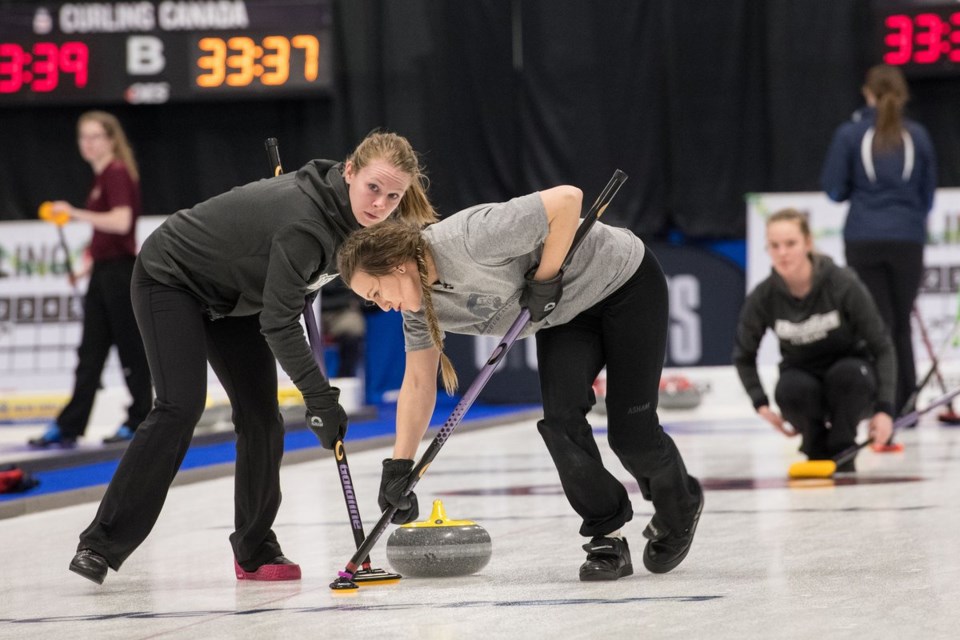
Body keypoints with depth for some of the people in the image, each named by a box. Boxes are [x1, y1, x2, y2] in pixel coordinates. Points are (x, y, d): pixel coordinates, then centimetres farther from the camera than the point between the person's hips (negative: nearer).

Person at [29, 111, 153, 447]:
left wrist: (76, 213, -24)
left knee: (130, 347, 0)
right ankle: (68, 427, 6)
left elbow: (121, 222, -26)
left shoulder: (118, 174, -13)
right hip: (103, 273, 10)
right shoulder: (102, 177, 15)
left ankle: (140, 420, 9)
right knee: (90, 352, 7)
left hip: (119, 272, -10)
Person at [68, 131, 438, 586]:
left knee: (261, 417, 1)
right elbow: (279, 323, -33)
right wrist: (319, 397, -35)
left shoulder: (351, 214, -11)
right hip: (171, 278, -9)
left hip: (234, 298, 9)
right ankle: (101, 544, -16)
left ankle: (255, 550, 12)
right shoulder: (305, 221, -37)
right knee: (180, 407, -20)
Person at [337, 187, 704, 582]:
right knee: (560, 421, -13)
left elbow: (567, 198, -38)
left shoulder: (472, 238, -36)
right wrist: (398, 465, -5)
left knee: (630, 430, -6)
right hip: (565, 310, 7)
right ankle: (607, 540, 1)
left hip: (625, 283, -7)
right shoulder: (420, 301, -8)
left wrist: (545, 278, -31)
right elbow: (418, 382, 0)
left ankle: (680, 509, 24)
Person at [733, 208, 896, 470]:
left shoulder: (843, 284, -22)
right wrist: (761, 405, -10)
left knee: (847, 373, -36)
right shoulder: (763, 298, -16)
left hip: (851, 380, -1)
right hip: (802, 377, 1)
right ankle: (817, 449, -4)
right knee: (791, 389, -34)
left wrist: (884, 409, -24)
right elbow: (743, 355, 2)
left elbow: (882, 348, -15)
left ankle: (842, 453, -13)